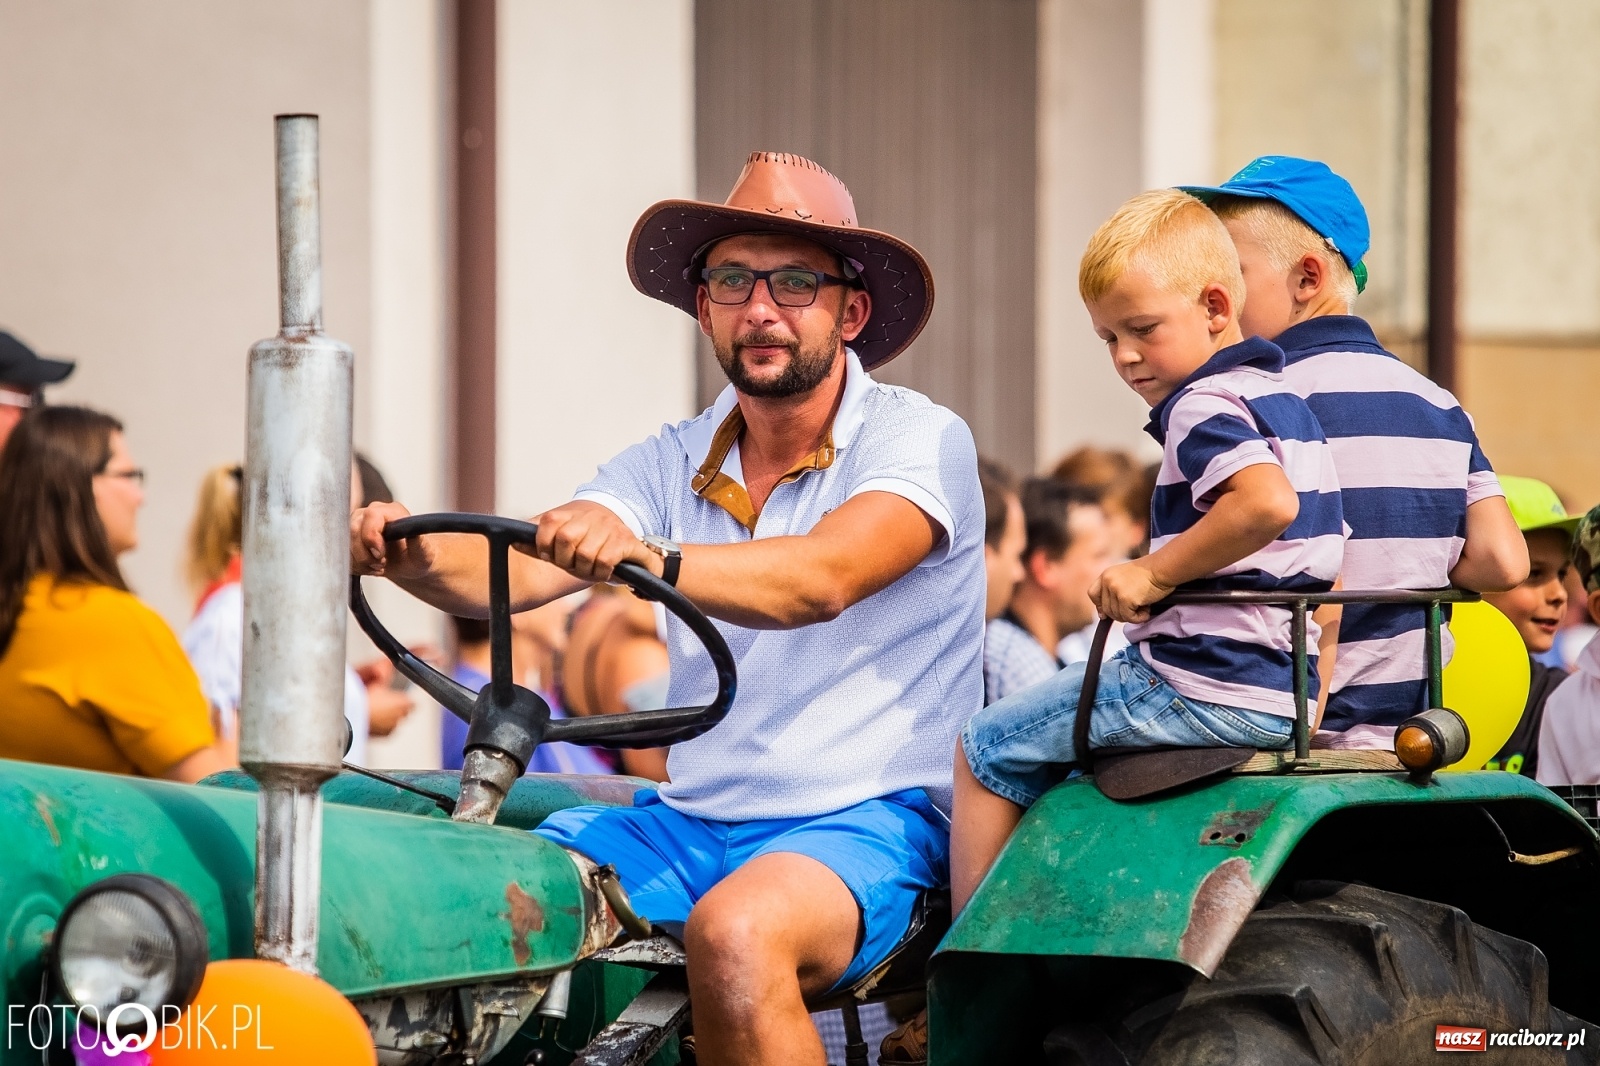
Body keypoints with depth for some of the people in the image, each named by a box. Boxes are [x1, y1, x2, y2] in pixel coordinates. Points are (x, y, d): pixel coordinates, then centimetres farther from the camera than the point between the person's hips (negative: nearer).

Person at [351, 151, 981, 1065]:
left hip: (863, 824, -5)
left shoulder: (919, 441, -4)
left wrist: (649, 559, -41)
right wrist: (413, 554, -26)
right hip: (692, 819, 5)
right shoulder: (674, 464, 12)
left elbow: (821, 579, -24)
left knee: (736, 930, -37)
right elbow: (515, 574, -4)